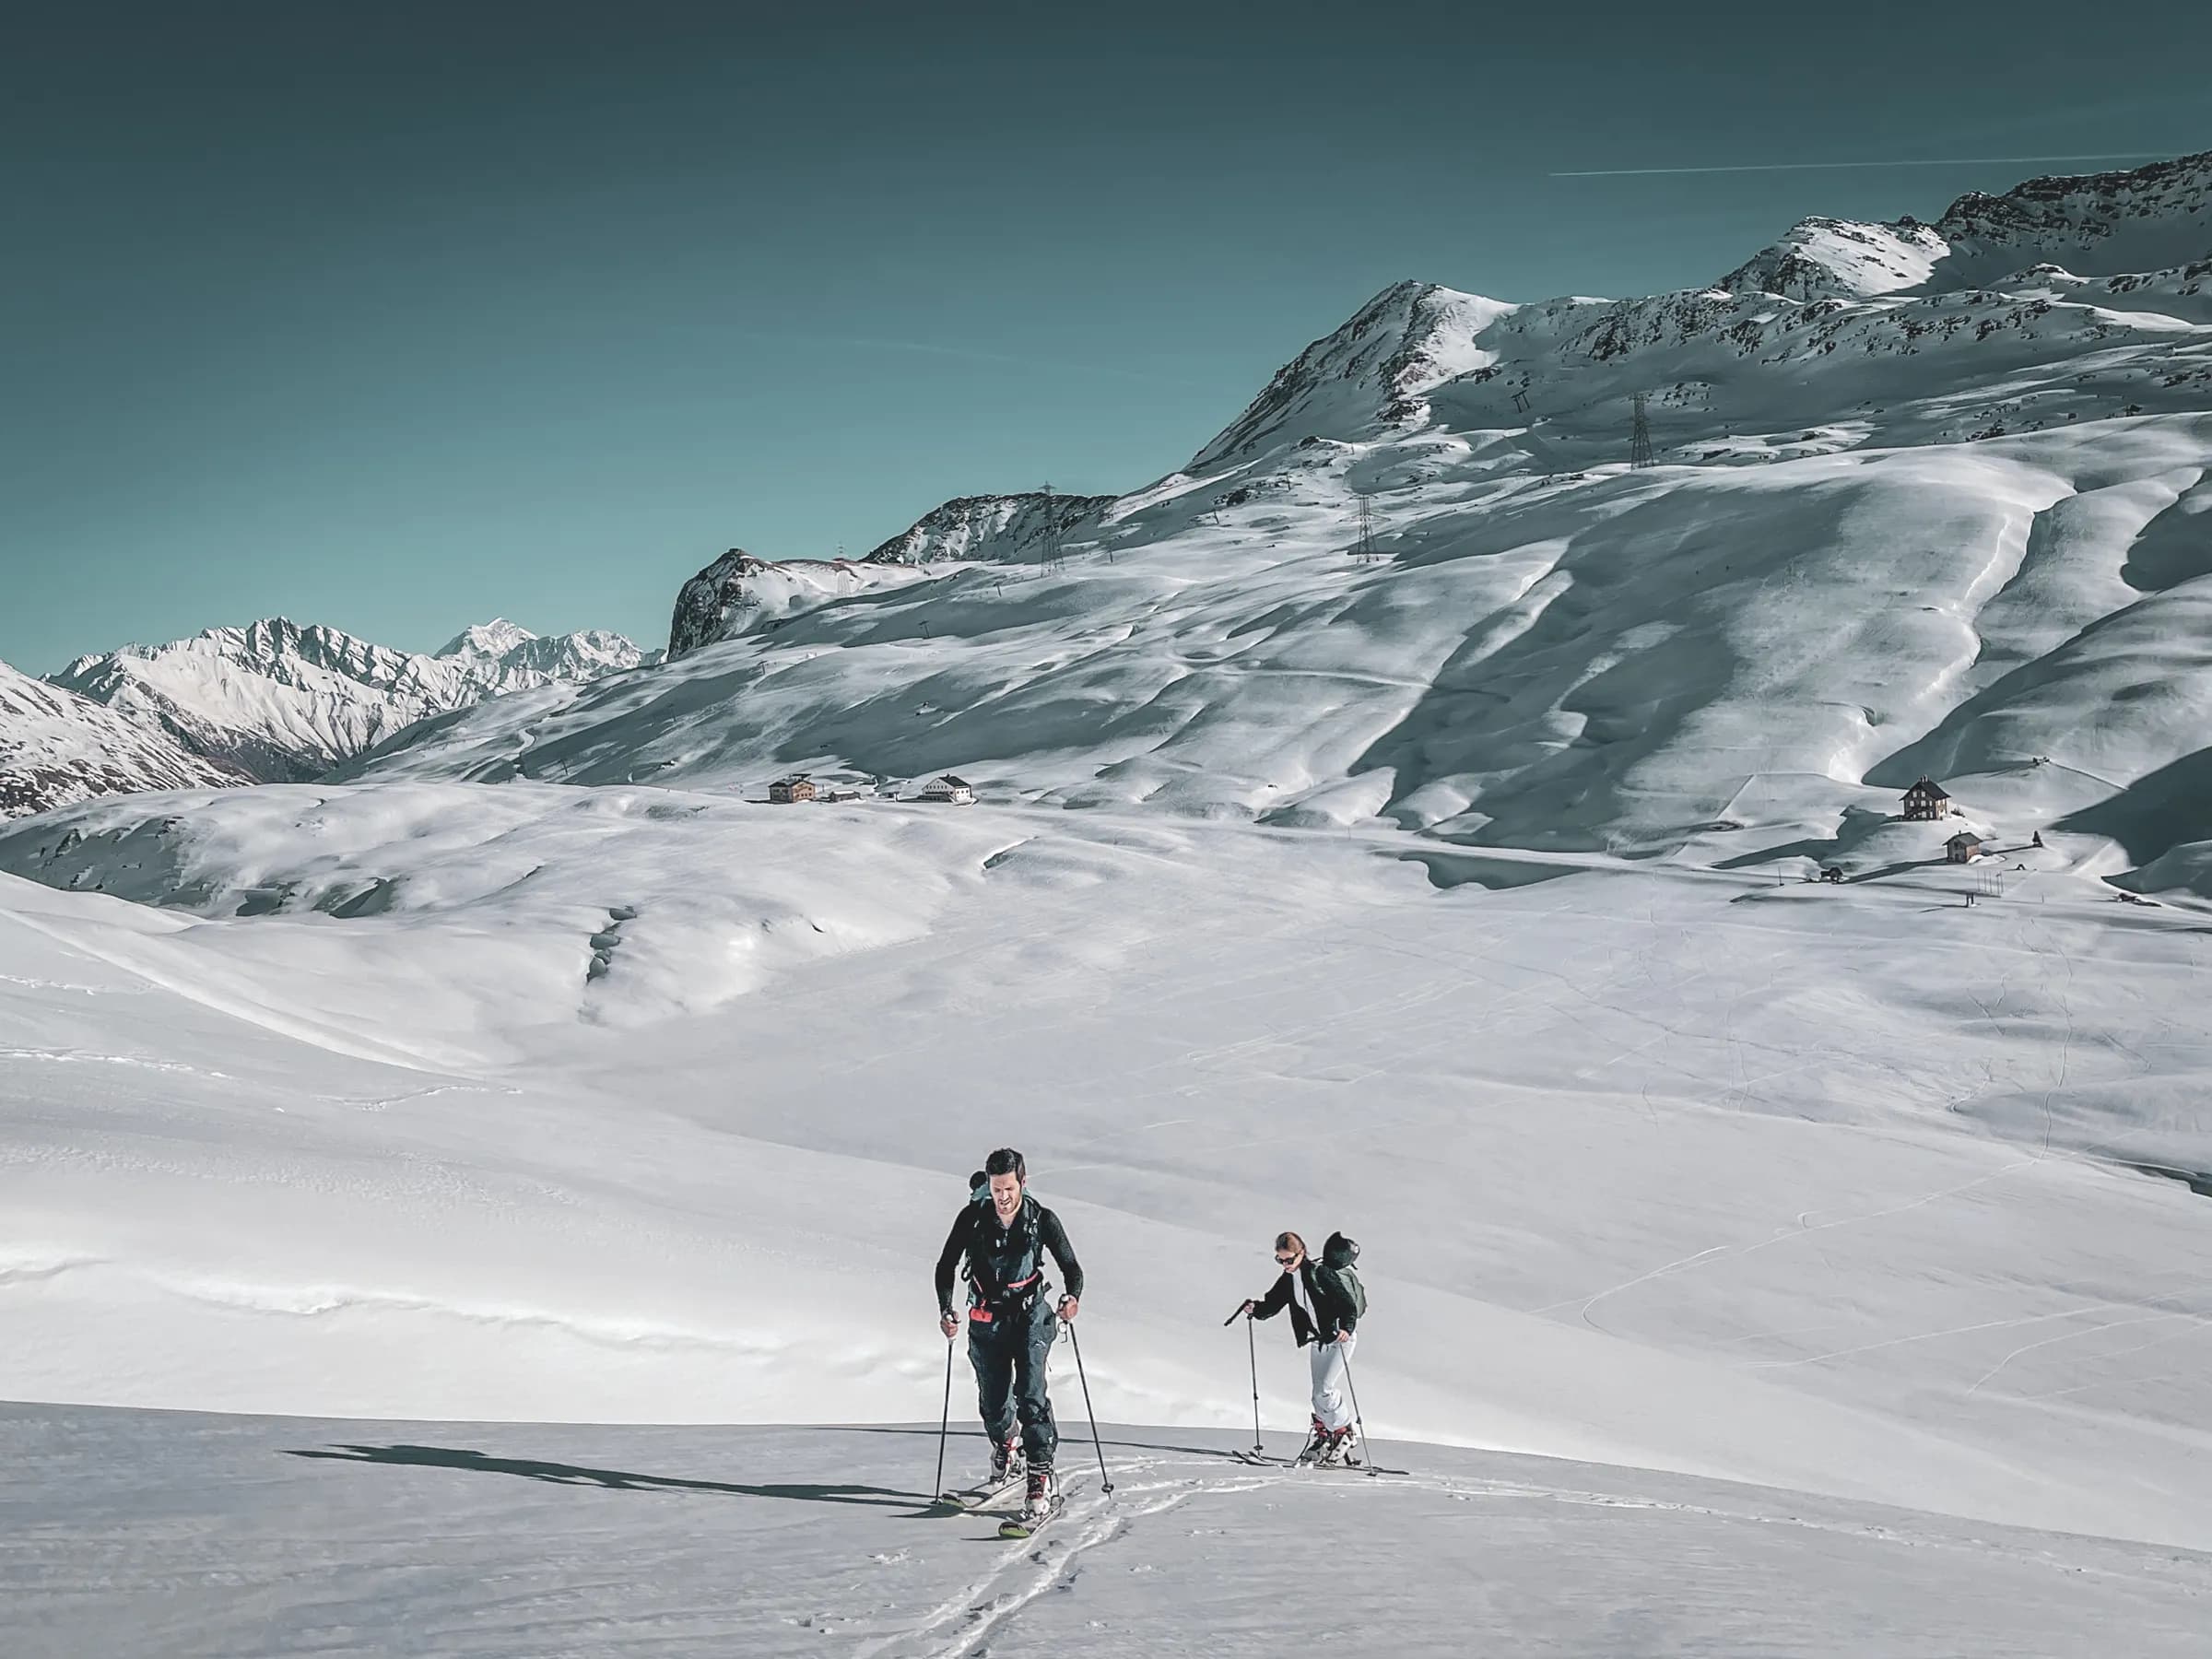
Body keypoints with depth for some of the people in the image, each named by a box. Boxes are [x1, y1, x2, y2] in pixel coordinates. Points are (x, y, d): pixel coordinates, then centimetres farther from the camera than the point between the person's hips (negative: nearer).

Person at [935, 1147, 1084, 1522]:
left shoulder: (1042, 1220, -9)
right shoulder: (972, 1218, -8)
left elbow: (1071, 1267, -4)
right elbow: (946, 1266, 1)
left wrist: (1072, 1296, -26)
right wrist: (946, 1310, -13)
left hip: (1030, 1315, -2)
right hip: (986, 1319, 2)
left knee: (1031, 1396, -17)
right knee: (993, 1400, 10)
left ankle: (1040, 1481, -18)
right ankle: (1004, 1449, 43)